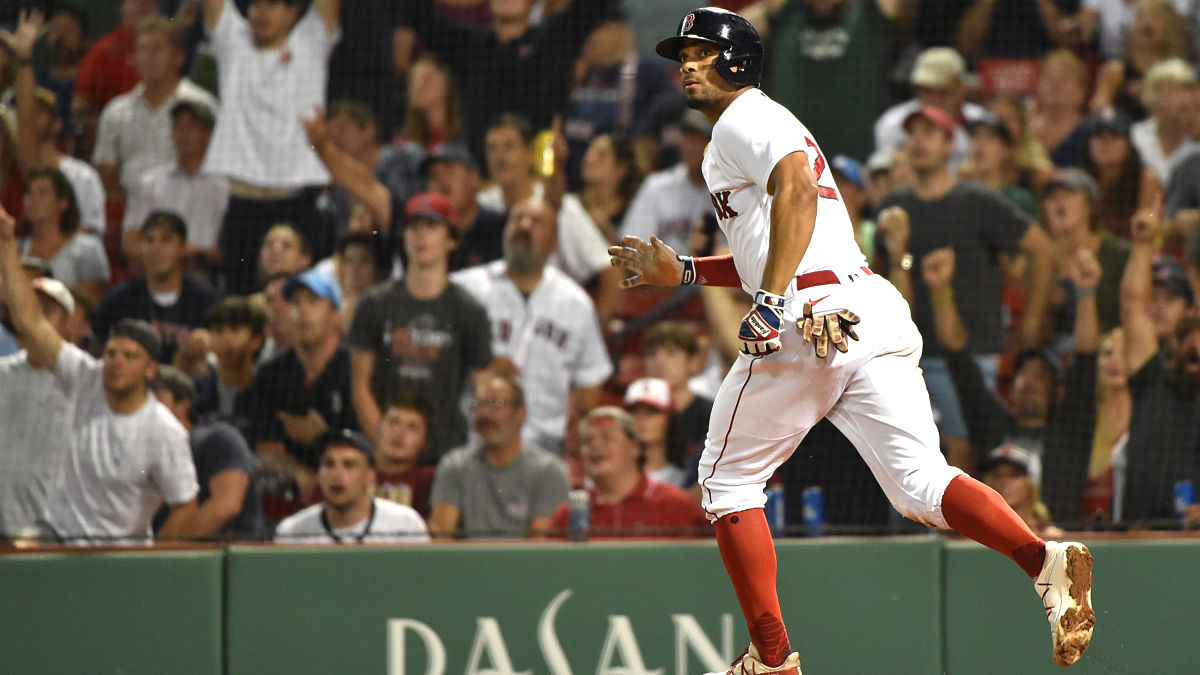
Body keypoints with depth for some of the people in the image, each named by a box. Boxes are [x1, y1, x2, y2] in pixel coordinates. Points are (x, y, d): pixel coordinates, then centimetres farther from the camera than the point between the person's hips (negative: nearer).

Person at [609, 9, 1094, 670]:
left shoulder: (744, 119, 2)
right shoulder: (768, 124, 32)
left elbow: (797, 188, -20)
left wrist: (769, 299, -27)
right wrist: (682, 271, 36)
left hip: (807, 318, -8)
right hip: (876, 311, 8)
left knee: (728, 480, 9)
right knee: (921, 484, -5)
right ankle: (1043, 559, -31)